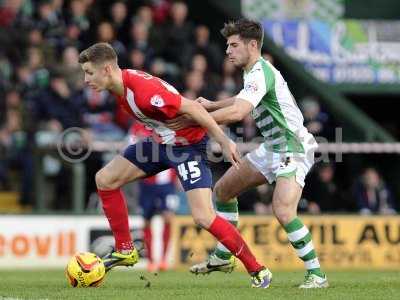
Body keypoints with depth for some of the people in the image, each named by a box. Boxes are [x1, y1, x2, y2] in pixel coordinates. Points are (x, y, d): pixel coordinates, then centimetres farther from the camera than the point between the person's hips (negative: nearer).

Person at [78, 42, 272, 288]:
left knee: (204, 217, -19)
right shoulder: (120, 85, -4)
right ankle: (125, 251, 18)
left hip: (188, 145, -9)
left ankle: (258, 271, -5)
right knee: (105, 180, 6)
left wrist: (224, 141, -24)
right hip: (160, 141, 9)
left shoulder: (143, 91, -31)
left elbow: (192, 108, -27)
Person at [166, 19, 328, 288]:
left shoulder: (260, 73, -22)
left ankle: (316, 274, -19)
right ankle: (222, 257, 26)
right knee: (223, 189, 14)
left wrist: (194, 119, -33)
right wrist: (212, 105, 21)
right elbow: (244, 100, 33)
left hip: (293, 149, -11)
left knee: (283, 211, -28)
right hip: (273, 148, 11)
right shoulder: (255, 71, 10)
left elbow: (238, 112, -37)